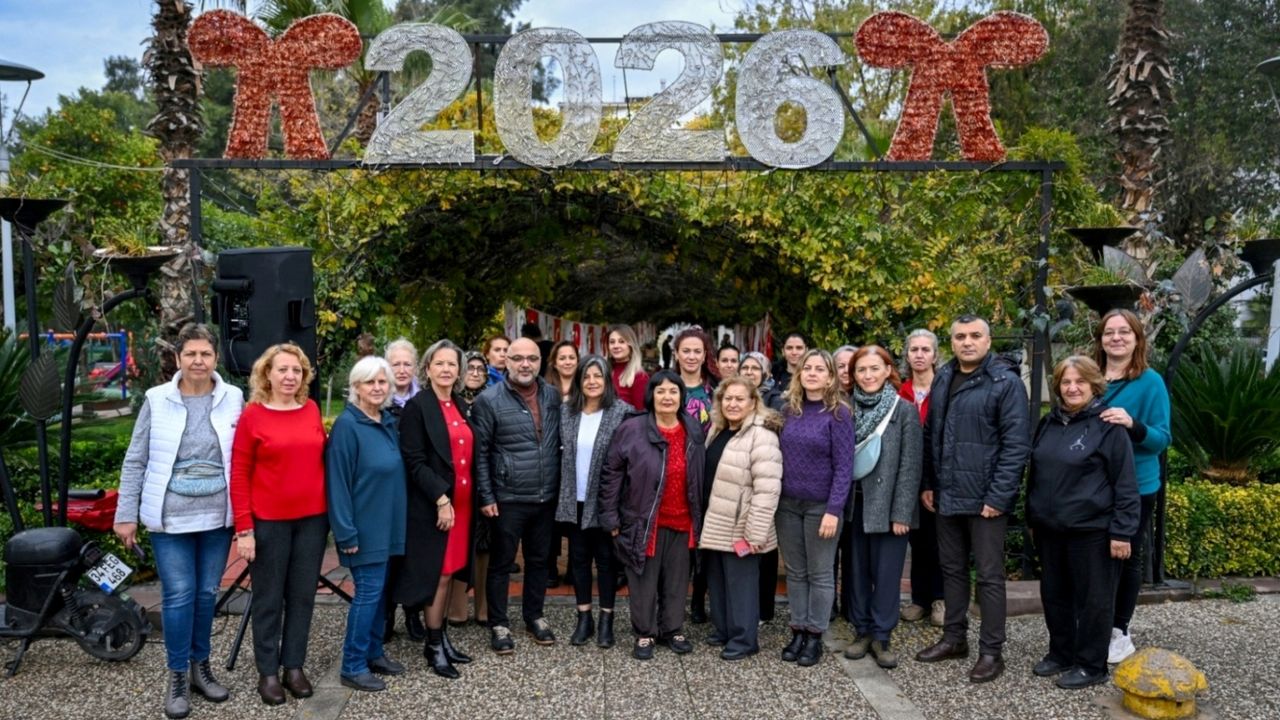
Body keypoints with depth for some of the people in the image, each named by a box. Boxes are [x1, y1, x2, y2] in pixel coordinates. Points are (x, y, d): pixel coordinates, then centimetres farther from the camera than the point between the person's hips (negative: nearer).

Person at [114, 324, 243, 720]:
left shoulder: (233, 399, -2)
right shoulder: (157, 401, -4)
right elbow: (135, 461, 0)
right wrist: (126, 515, -1)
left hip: (217, 516, 2)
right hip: (170, 517, -1)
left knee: (207, 593, 12)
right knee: (178, 595, 1)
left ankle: (201, 667, 28)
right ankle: (177, 677, 16)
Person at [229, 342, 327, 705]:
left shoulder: (312, 410, 4)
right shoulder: (252, 416, -7)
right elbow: (239, 476, -7)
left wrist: (331, 511, 8)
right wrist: (244, 528, -11)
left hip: (312, 518, 4)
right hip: (269, 521, -4)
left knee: (302, 595, 12)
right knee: (269, 598, 9)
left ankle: (294, 667, 26)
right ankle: (268, 672, 22)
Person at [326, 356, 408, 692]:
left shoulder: (389, 422, 8)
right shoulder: (347, 425, -15)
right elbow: (337, 482, -16)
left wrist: (399, 519, 13)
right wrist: (346, 532, -18)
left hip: (387, 523, 8)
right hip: (364, 526, -7)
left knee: (379, 589, 14)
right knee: (368, 591, -4)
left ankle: (373, 653, 28)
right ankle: (353, 666, 8)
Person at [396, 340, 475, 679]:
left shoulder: (460, 405, 11)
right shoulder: (417, 406, -9)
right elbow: (415, 462, -15)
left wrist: (469, 498, 7)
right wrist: (441, 499, -20)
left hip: (461, 502, 6)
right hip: (433, 505, -6)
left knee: (448, 572, 13)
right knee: (437, 574, 1)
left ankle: (440, 637, 24)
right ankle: (434, 645, 14)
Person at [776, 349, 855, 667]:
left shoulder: (838, 413, -9)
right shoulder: (788, 410, 6)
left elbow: (843, 466, -12)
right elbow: (780, 456, 10)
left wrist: (833, 510, -17)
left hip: (821, 506, -5)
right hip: (788, 503, 5)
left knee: (820, 573, 6)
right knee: (795, 572, 12)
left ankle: (815, 636, 17)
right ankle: (798, 631, 22)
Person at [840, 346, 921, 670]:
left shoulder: (905, 410, -5)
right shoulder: (848, 409, 5)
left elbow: (910, 466, -7)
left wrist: (901, 513, -11)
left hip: (888, 506, -3)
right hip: (855, 504, 4)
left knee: (886, 572, 3)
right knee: (858, 570, 10)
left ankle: (881, 636, 14)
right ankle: (862, 631, 22)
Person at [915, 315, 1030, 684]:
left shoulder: (1006, 382, -10)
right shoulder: (943, 378, 9)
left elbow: (1016, 443, -15)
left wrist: (999, 496, -18)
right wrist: (928, 483, 10)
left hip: (985, 497, -6)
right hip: (946, 495, 6)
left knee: (989, 576, 4)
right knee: (952, 568, 16)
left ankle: (991, 651, 14)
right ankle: (954, 637, 30)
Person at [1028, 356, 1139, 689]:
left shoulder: (1108, 425, -11)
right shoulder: (1048, 423, 9)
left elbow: (1125, 484, -12)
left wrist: (1122, 531, -15)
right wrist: (1032, 517, 17)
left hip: (1091, 530, -6)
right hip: (1049, 528, 7)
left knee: (1093, 599, 5)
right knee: (1054, 594, 15)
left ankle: (1091, 665, 18)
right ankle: (1060, 654, 30)